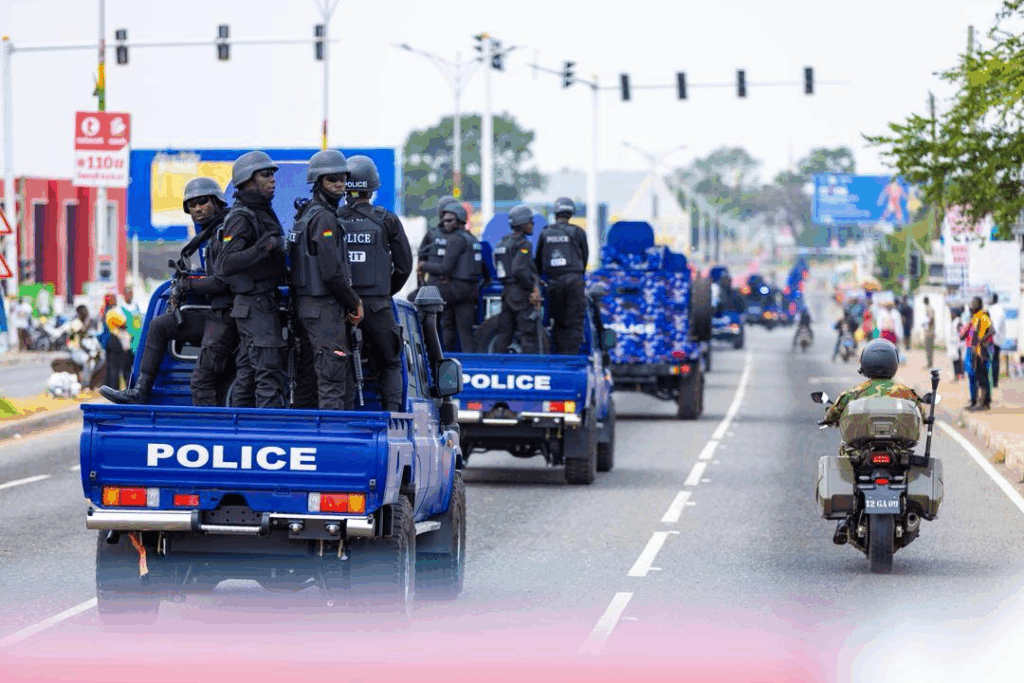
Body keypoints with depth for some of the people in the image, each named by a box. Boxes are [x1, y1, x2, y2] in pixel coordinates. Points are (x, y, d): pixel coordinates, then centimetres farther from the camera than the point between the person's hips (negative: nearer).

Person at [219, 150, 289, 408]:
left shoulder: (264, 213, 16)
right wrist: (263, 247, -34)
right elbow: (227, 264, -26)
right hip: (256, 306, -10)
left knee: (247, 373, 11)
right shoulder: (241, 218, -15)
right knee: (270, 372, -13)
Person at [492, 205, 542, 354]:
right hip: (522, 294, -8)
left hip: (506, 291, 8)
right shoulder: (522, 244, -13)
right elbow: (519, 270, -25)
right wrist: (532, 287, -13)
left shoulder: (502, 242, 15)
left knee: (504, 333, 11)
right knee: (528, 336, -6)